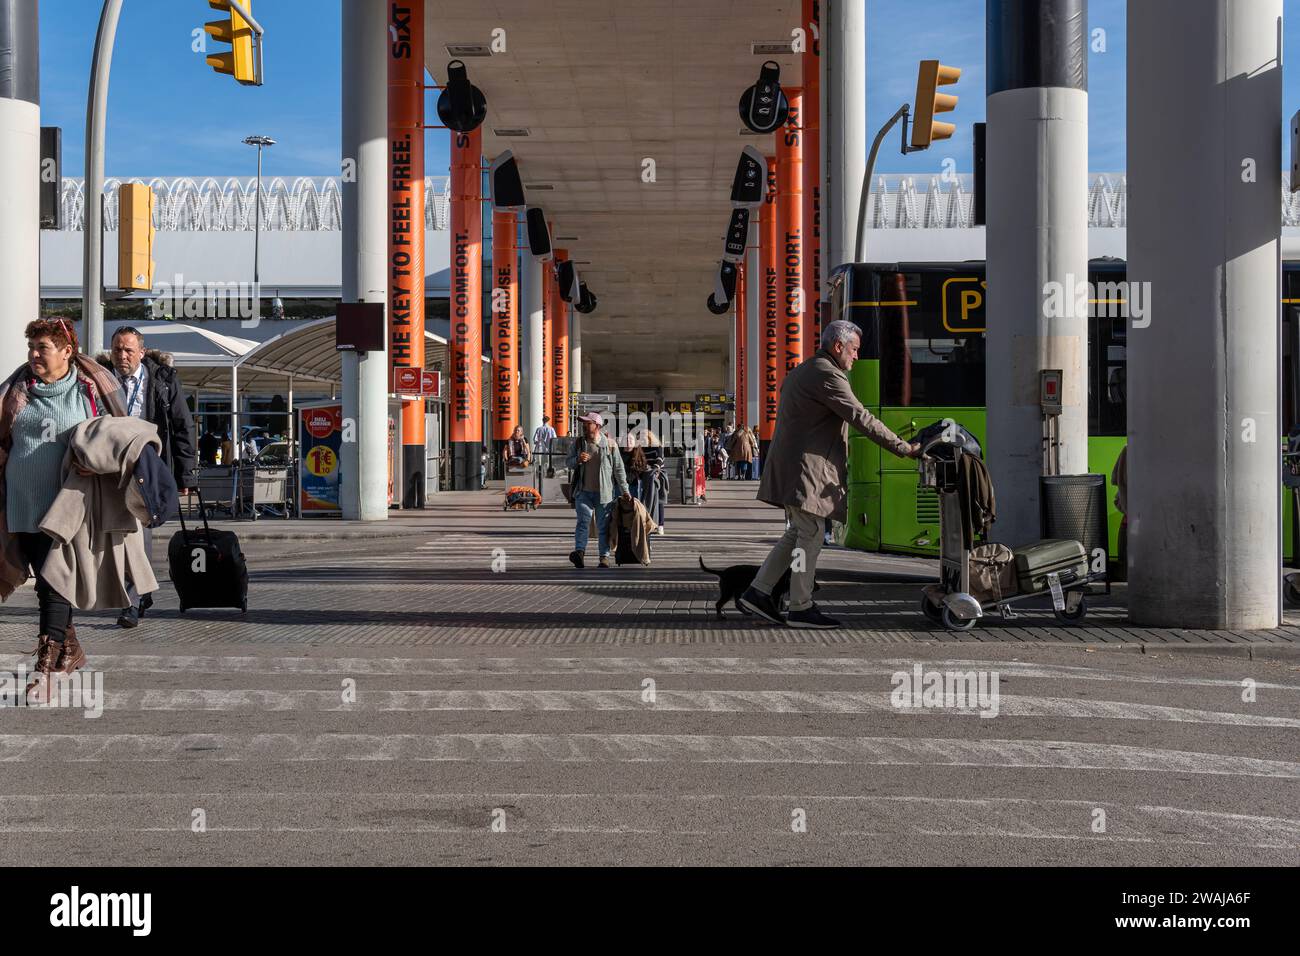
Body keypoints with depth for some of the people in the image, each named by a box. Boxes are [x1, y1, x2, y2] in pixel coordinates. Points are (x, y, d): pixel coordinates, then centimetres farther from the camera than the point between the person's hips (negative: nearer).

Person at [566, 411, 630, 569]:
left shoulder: (609, 444, 1)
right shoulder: (578, 444, 9)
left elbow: (618, 469, 4)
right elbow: (569, 463, 14)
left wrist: (624, 490, 1)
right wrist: (578, 459, -9)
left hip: (604, 492, -1)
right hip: (583, 492, 1)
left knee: (603, 526, 5)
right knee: (584, 520, -16)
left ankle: (604, 556, 11)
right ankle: (580, 551, -27)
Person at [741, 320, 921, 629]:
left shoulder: (801, 372, 20)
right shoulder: (827, 375, -13)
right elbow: (862, 419, -17)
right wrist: (904, 449, -13)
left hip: (790, 468, 10)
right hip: (805, 468, -10)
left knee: (798, 533, 14)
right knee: (810, 536, -5)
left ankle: (758, 591, 13)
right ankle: (801, 609, -1)